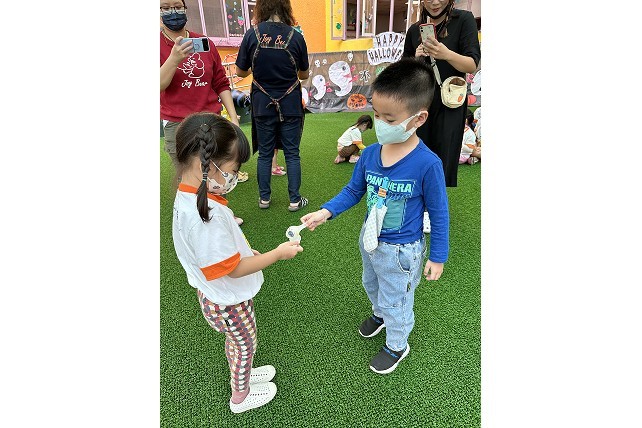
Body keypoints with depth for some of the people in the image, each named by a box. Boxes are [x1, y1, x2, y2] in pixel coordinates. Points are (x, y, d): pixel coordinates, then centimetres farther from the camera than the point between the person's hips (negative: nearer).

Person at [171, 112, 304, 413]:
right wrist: (277, 254, -22)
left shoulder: (189, 197, -7)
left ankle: (241, 374, 57)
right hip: (228, 302, -8)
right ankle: (241, 396, 46)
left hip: (219, 295, 8)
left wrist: (247, 252, 7)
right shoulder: (204, 214, -38)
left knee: (236, 341, 30)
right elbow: (233, 269, -30)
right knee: (245, 344, 19)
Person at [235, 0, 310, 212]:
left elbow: (241, 71, 0)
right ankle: (295, 200, 14)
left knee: (264, 153, 13)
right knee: (292, 153, 9)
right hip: (290, 106, -1)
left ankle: (264, 198, 22)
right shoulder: (295, 37, -6)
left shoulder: (252, 34, -7)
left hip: (263, 106, 1)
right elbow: (304, 75, 4)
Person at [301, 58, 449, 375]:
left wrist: (438, 256, -8)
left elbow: (438, 213, -16)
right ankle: (380, 314, 64)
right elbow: (353, 191, 1)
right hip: (370, 240, 6)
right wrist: (326, 212, -13)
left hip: (401, 251, -6)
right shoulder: (370, 153, -14)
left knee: (396, 300, 18)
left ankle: (397, 345, 47)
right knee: (372, 284, 32)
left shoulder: (427, 164, -28)